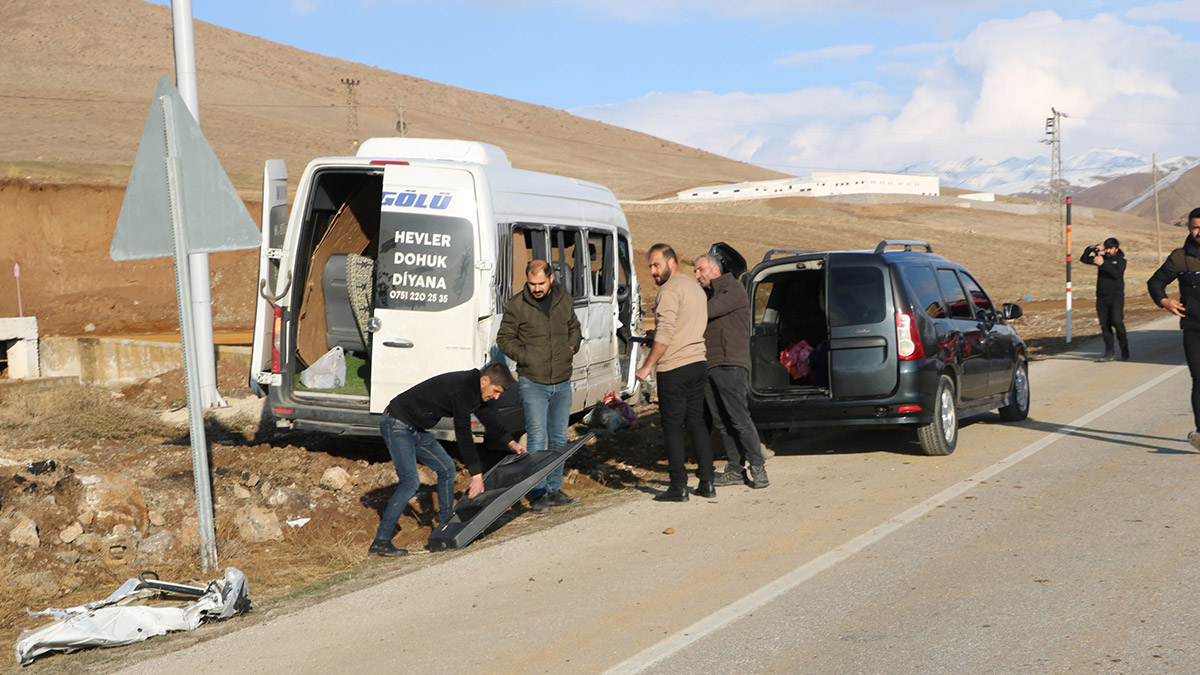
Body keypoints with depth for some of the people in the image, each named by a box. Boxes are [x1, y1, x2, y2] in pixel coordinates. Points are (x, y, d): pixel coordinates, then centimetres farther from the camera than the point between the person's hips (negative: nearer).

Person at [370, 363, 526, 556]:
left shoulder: (473, 387, 6)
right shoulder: (462, 390, -25)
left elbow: (486, 414, 25)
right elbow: (463, 434, -25)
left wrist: (510, 441, 32)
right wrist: (476, 474, -23)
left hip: (416, 429, 10)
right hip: (397, 425, -10)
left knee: (447, 469, 13)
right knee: (410, 481, -20)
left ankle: (445, 522, 28)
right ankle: (380, 542, -21)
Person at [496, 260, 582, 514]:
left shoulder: (565, 302, 6)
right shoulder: (516, 306, -6)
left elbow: (574, 329, 23)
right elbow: (504, 339, 1)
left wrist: (571, 348, 5)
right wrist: (526, 357, -11)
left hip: (562, 382, 4)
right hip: (533, 383, -4)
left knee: (559, 439, 10)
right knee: (537, 438, -8)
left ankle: (554, 490, 20)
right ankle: (538, 494, 0)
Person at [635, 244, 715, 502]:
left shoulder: (669, 290, -12)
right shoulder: (695, 287, 17)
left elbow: (665, 335, -19)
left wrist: (647, 366, -16)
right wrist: (655, 337, 23)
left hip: (674, 368, -9)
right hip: (698, 364, 9)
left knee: (672, 426, -2)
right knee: (696, 422, 13)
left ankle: (679, 486, -1)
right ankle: (706, 482, 14)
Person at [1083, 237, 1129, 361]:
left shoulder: (1120, 260, 0)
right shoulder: (1101, 258, 13)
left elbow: (1117, 274, -18)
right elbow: (1084, 259, 13)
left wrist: (1103, 264, -25)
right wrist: (1091, 249, -1)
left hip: (1116, 298, -5)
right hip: (1101, 298, 5)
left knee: (1117, 322, -16)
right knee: (1105, 325, 2)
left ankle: (1124, 350, 0)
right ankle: (1109, 353, 6)